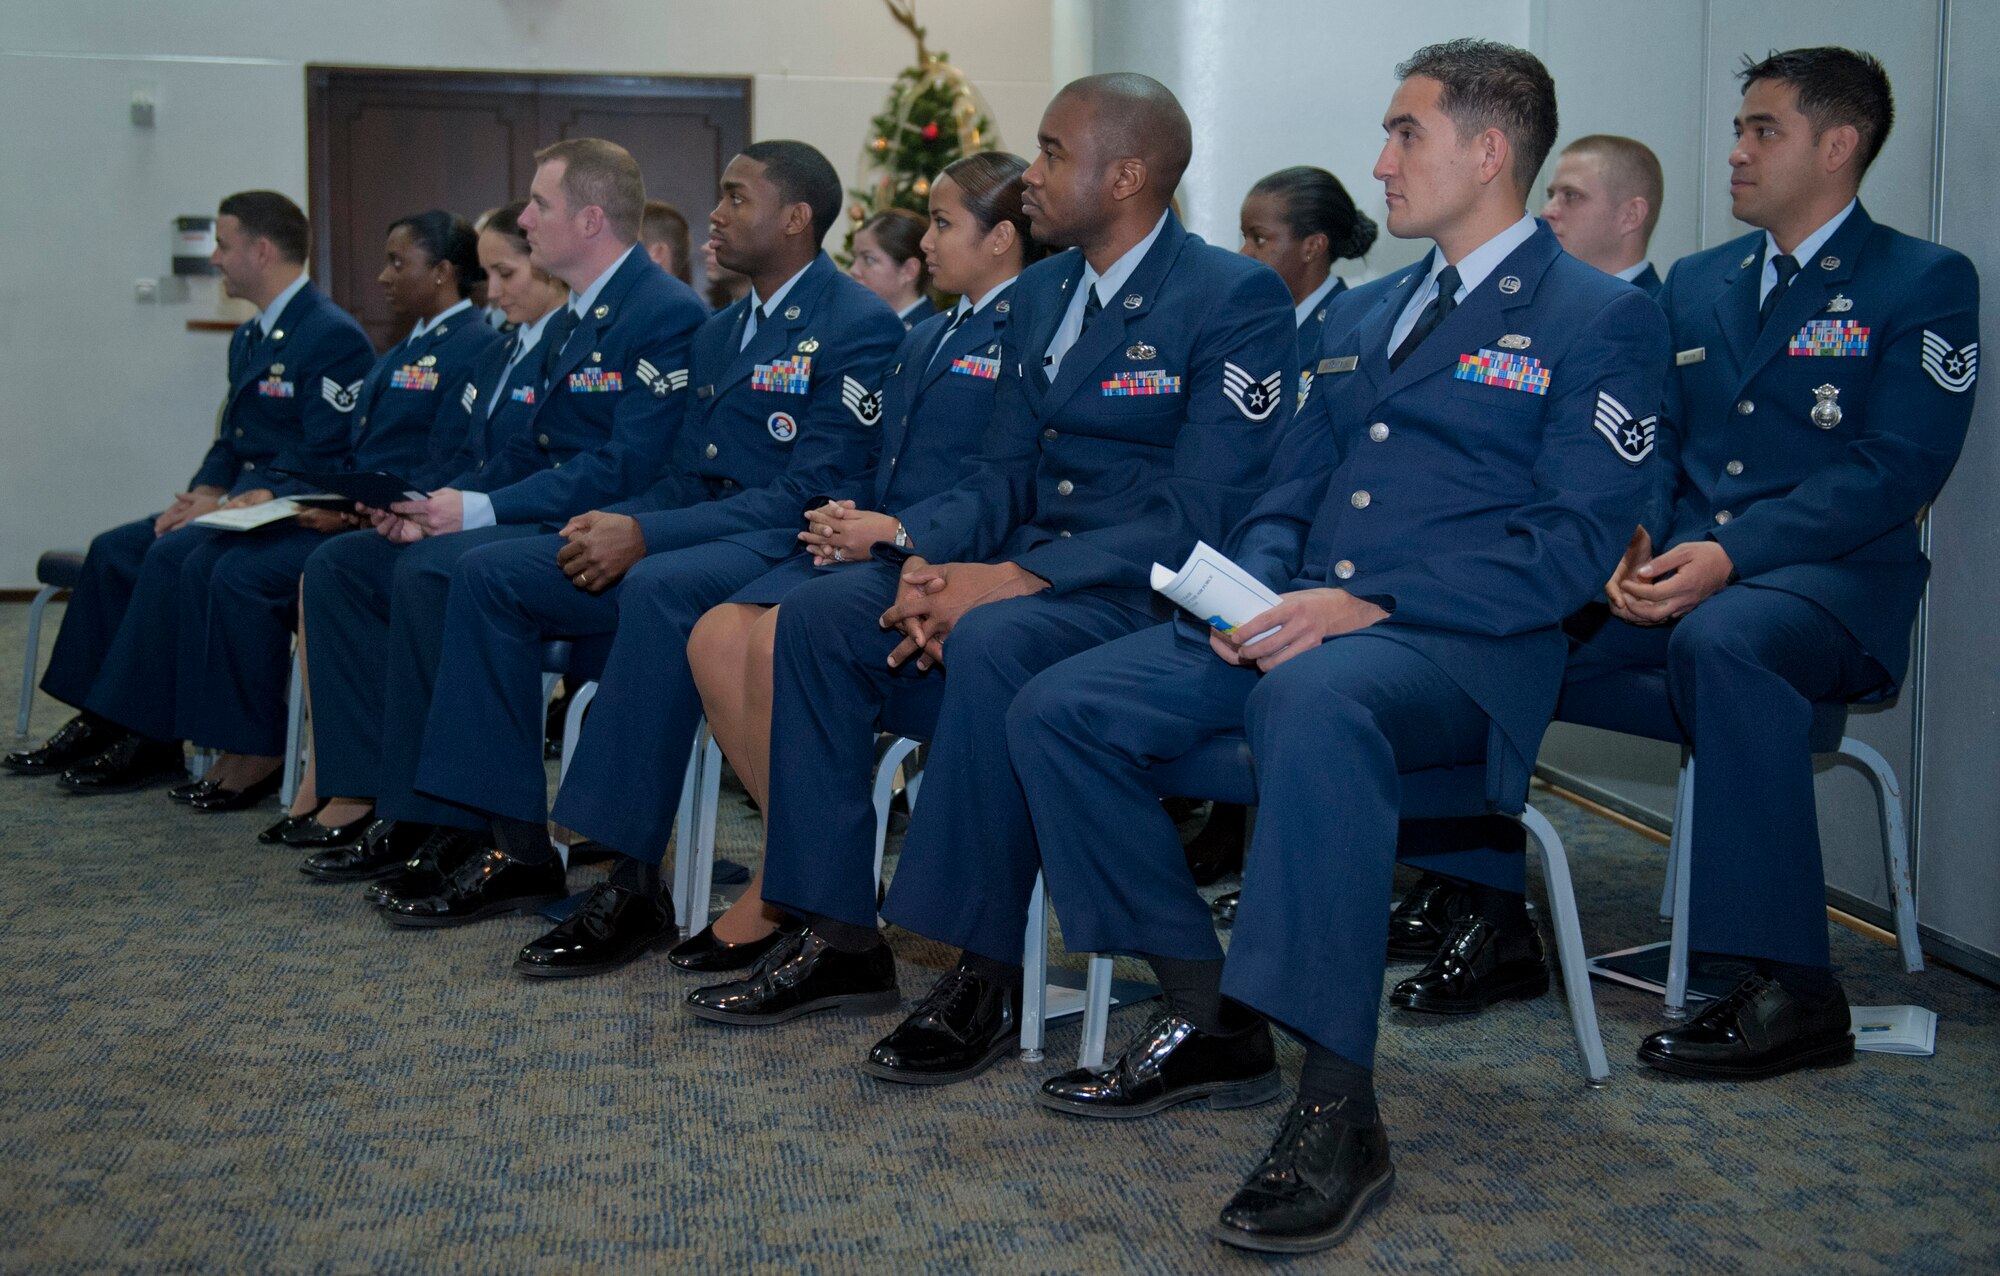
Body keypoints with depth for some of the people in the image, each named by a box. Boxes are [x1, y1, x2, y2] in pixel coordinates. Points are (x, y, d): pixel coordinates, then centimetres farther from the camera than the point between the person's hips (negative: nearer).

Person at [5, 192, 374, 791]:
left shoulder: (334, 336, -13)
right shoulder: (249, 337, 18)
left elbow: (326, 460, -20)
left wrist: (227, 504, -20)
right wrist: (201, 494, 1)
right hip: (238, 502, 10)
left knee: (172, 555, -27)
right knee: (114, 548, -3)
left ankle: (149, 740, -19)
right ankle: (99, 722, 1)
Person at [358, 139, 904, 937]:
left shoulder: (858, 325, -7)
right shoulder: (718, 333, 22)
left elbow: (812, 493, -17)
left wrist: (647, 537, -20)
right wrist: (612, 525, -3)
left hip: (785, 548, -9)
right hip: (694, 537, 9)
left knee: (659, 589, -39)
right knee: (488, 574, -3)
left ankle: (632, 884, -33)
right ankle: (515, 850, -3)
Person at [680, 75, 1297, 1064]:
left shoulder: (1236, 298, -11)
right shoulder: (1040, 292, 15)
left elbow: (1198, 516, -19)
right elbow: (1003, 472, 14)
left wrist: (1014, 580, -25)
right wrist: (924, 562, -8)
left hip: (1150, 590, -8)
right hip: (1027, 566, 8)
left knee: (993, 643, -36)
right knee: (817, 616, -10)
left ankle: (988, 974, -23)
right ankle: (841, 942, -3)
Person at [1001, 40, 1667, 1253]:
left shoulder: (1600, 319, 2)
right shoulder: (1361, 313, 24)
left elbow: (1576, 541, -10)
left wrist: (1369, 604, -19)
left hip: (1457, 649, -7)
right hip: (1298, 620, 7)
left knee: (1316, 702, -41)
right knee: (1058, 710, -11)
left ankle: (1339, 1111, -34)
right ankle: (1212, 1024, -1)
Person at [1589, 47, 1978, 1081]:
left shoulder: (1925, 284, 1)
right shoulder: (1694, 284, 19)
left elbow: (1896, 468, -10)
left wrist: (1731, 555, -22)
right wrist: (1634, 544, -8)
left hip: (1834, 581, -5)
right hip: (1682, 571, 6)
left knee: (1719, 639, -39)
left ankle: (1790, 991, -31)